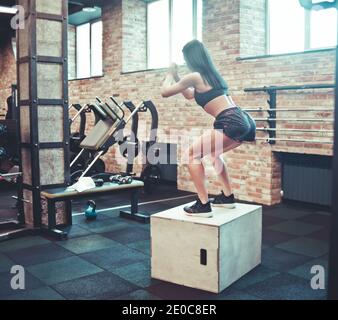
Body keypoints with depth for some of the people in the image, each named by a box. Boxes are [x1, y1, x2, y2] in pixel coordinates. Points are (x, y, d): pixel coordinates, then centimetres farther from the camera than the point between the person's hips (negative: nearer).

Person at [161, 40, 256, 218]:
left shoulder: (195, 76, -1)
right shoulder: (210, 74, 25)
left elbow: (165, 92, 9)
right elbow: (189, 95, 41)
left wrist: (170, 74, 26)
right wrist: (176, 76, 41)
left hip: (231, 123, -9)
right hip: (243, 121, 10)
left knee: (194, 154, -2)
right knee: (213, 153, 29)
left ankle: (203, 205, -5)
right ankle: (227, 197, 30)